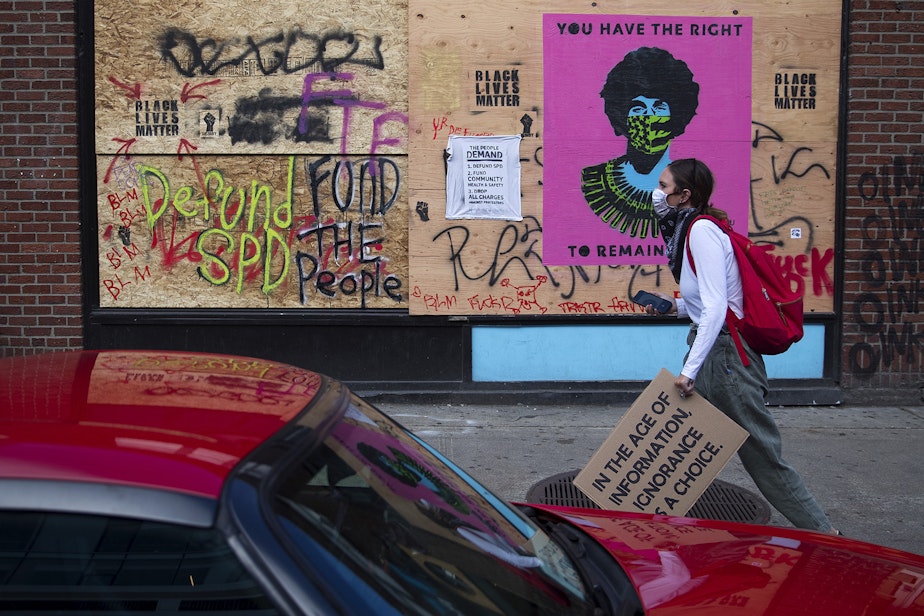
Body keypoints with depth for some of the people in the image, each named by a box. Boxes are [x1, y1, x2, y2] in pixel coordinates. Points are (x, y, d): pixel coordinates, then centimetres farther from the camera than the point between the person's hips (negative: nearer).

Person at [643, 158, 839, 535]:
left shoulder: (702, 230, -15)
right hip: (710, 346, 10)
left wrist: (690, 370, -25)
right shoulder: (689, 229, 13)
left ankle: (823, 534, 10)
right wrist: (675, 306, 9)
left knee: (762, 454, -1)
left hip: (725, 353, -10)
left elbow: (715, 307, -24)